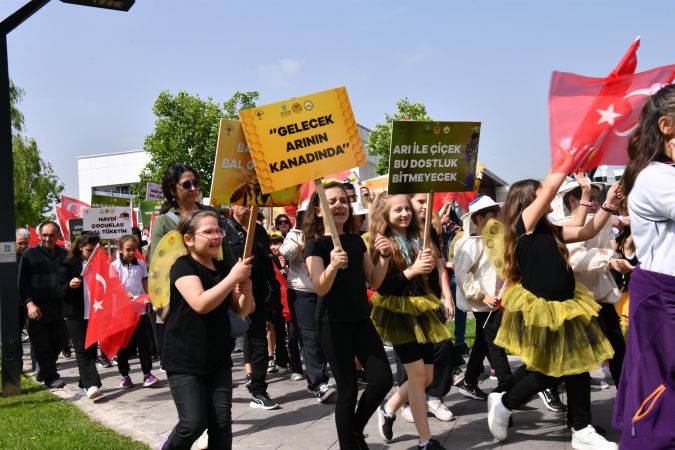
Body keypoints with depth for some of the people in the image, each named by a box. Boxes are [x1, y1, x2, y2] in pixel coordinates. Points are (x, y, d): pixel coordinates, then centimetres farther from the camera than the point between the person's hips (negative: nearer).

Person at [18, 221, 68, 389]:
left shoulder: (64, 254, 9)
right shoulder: (30, 255, 1)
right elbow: (23, 282, -2)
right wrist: (29, 304, -14)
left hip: (59, 307, 3)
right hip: (38, 308, -3)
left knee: (58, 341, 9)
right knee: (42, 345, 0)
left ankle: (44, 371, 29)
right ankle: (50, 376, 10)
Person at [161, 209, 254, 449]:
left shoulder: (223, 267, 7)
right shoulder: (183, 266, -12)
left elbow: (241, 311, 9)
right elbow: (201, 304, -28)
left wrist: (246, 291, -12)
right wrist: (233, 277, -26)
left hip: (217, 358, 6)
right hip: (184, 360, -6)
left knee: (222, 423, 4)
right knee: (194, 422, -6)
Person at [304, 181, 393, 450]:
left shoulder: (356, 241, 8)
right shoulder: (315, 245, -8)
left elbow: (374, 282, 9)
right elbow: (320, 288, -20)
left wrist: (384, 257, -8)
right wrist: (333, 266, -39)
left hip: (361, 319, 5)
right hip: (332, 323, -5)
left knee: (382, 379, -2)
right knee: (348, 389, -4)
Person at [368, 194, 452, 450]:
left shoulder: (418, 239, 7)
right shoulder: (382, 245, -8)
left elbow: (434, 273, 13)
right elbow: (381, 287, -15)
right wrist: (411, 270, -22)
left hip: (421, 310, 6)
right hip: (397, 312, -6)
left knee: (427, 377, 9)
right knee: (417, 374, -8)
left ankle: (389, 409, 32)